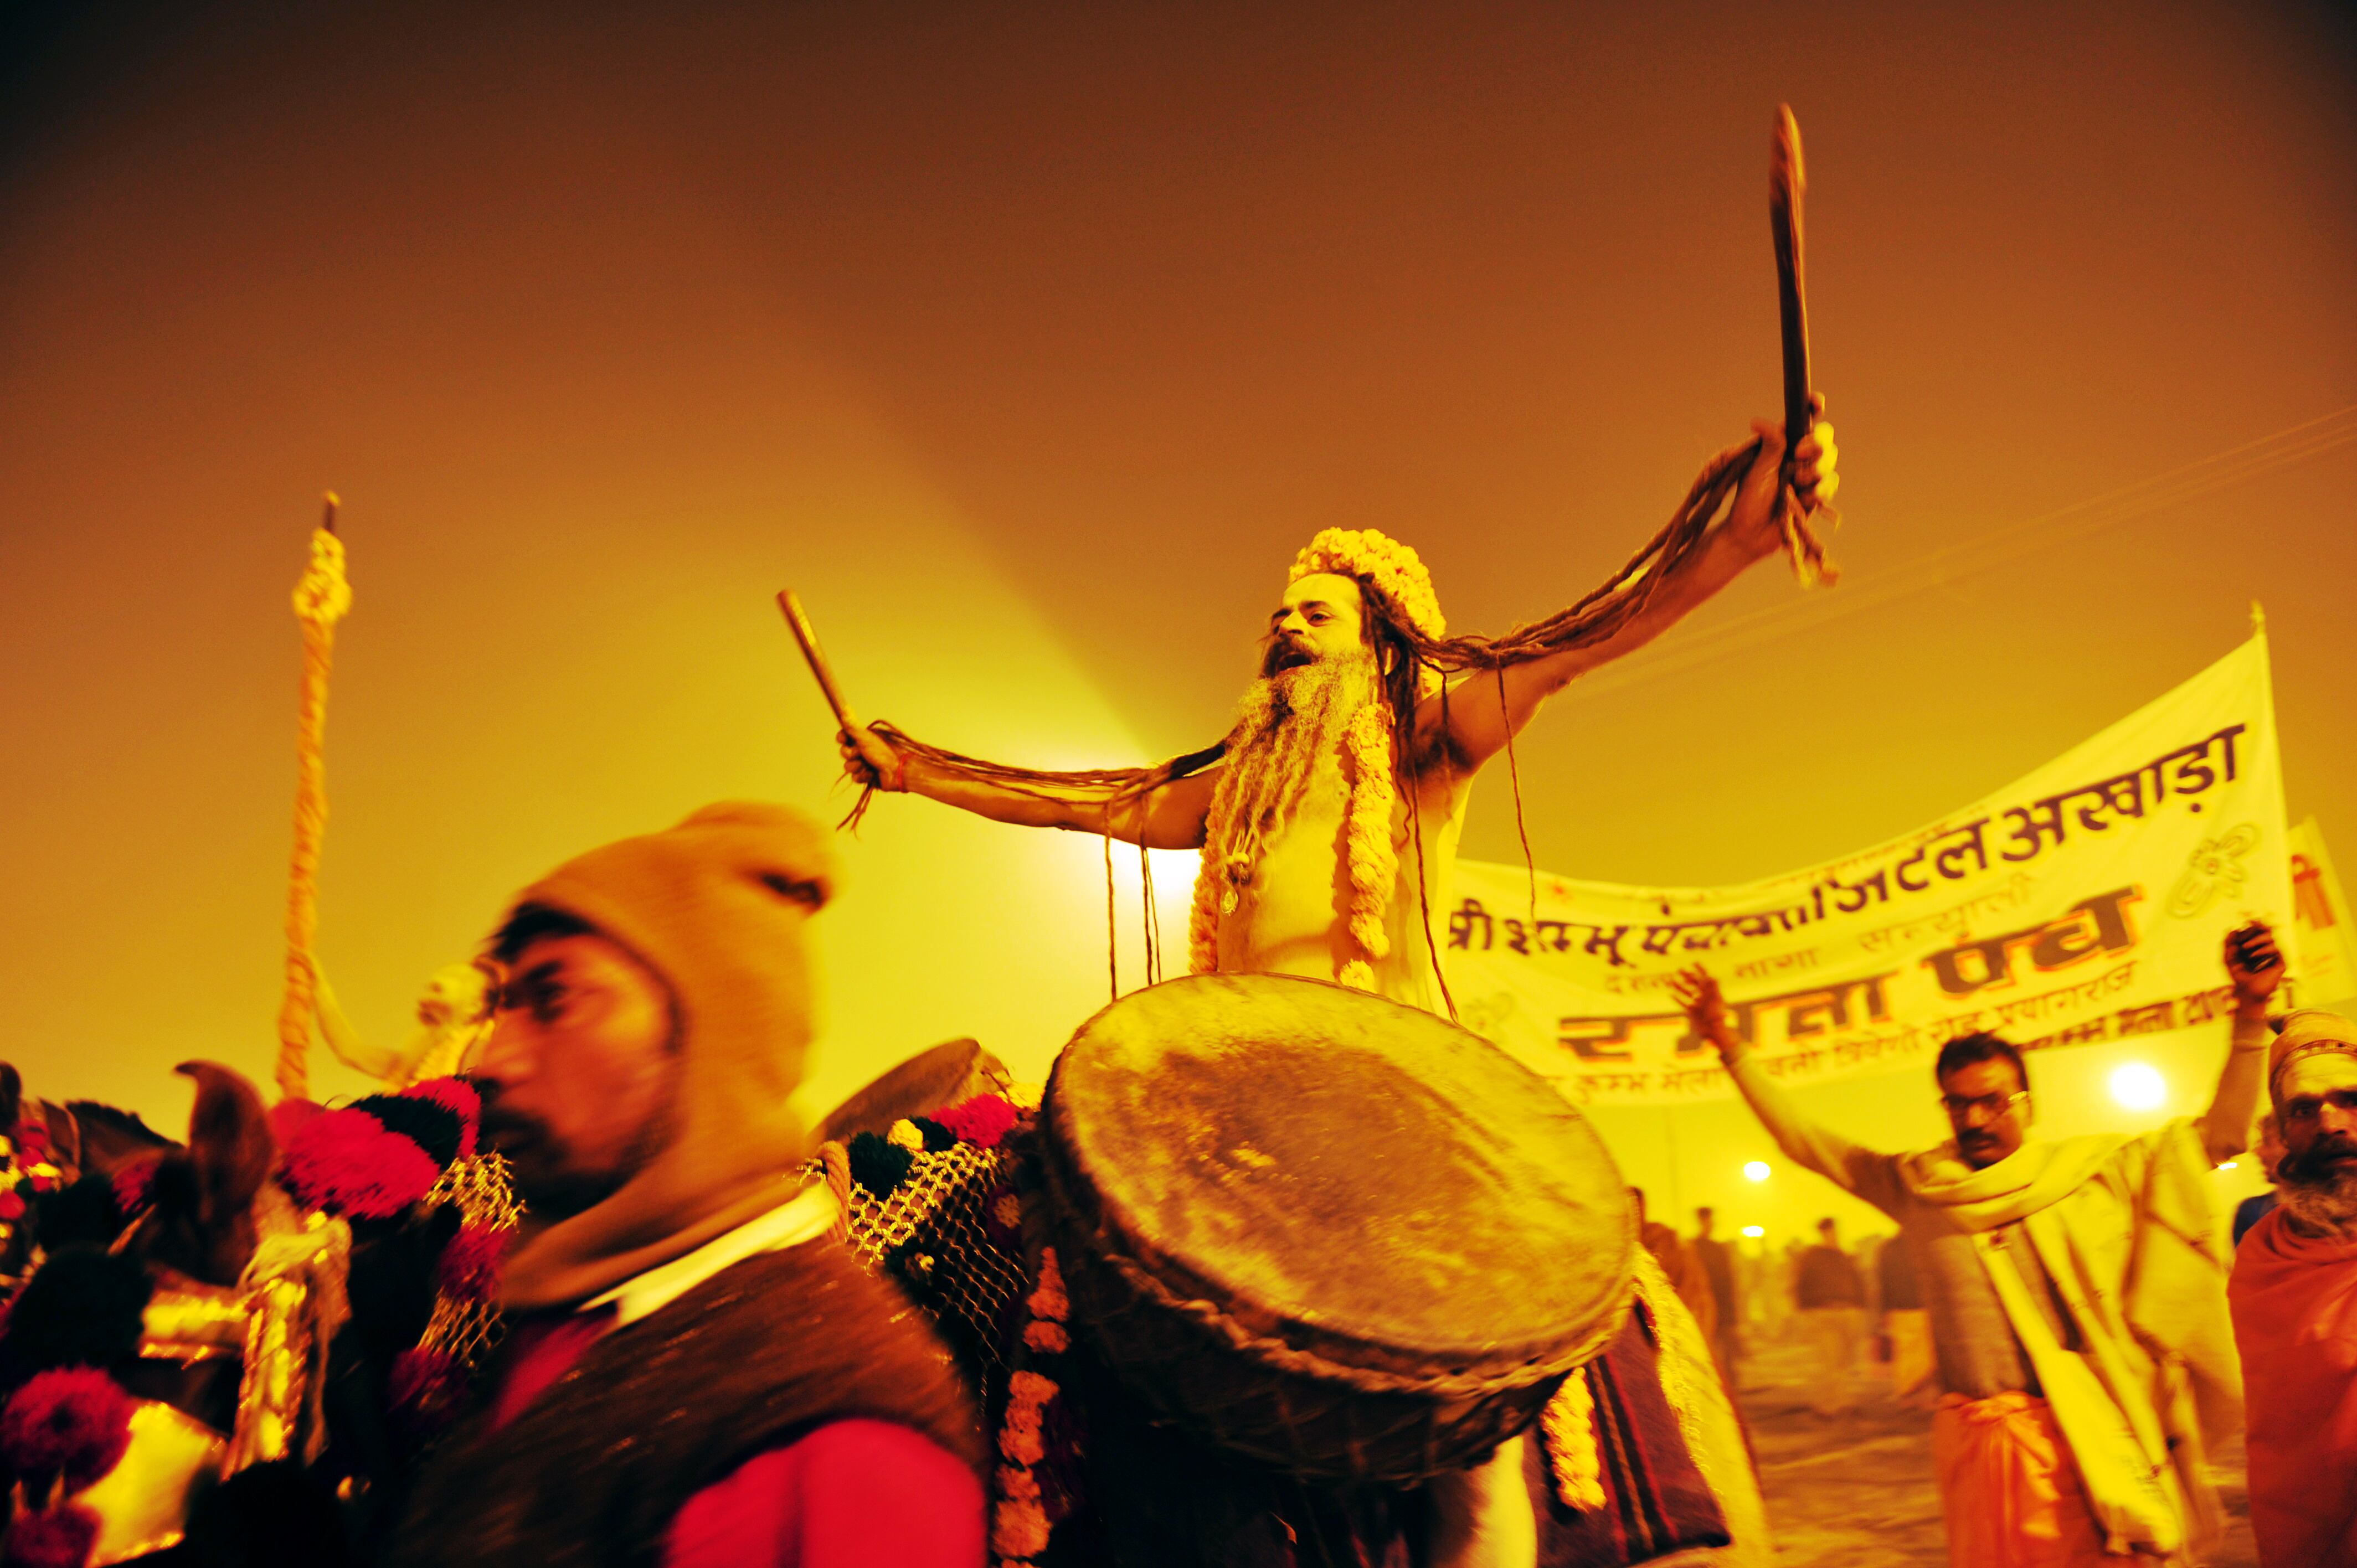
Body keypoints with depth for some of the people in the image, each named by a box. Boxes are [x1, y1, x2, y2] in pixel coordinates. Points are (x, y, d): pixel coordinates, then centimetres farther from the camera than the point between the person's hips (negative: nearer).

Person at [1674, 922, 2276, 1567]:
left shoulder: (2091, 1170, 6)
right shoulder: (1916, 1187, 10)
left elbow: (2217, 1133, 8)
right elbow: (1802, 1138, 13)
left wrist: (2250, 1014, -1)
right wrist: (1730, 1047, 11)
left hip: (2082, 1440, -2)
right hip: (1974, 1441, 2)